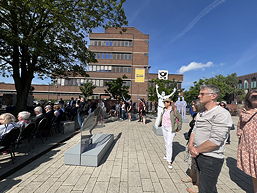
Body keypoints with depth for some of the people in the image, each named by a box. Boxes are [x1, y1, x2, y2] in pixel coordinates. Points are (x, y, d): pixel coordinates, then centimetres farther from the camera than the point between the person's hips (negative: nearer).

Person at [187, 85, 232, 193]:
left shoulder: (221, 114, -19)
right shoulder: (201, 113, 9)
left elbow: (215, 141, -25)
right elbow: (194, 131, 9)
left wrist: (197, 150, -14)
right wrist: (191, 145, -8)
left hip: (211, 159, -7)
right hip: (198, 156, 8)